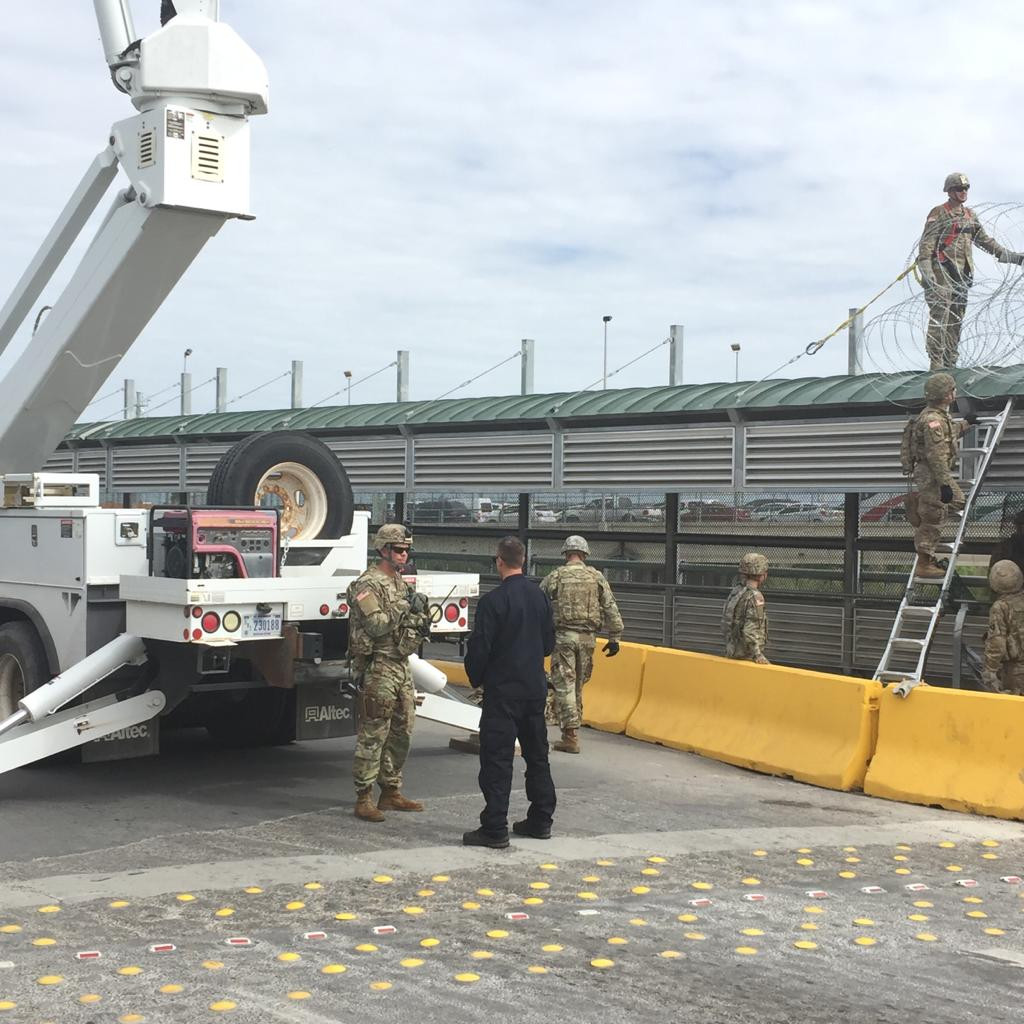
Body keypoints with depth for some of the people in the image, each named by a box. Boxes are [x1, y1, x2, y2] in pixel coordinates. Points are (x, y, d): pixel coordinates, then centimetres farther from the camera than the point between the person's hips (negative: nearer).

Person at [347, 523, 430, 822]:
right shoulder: (367, 584, -11)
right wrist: (406, 606, -18)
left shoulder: (401, 582, 17)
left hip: (402, 665, 9)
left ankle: (391, 792, 23)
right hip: (378, 666, -9)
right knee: (373, 735, -7)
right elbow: (377, 625, -21)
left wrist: (421, 624, 6)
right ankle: (364, 799, -2)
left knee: (401, 733, 13)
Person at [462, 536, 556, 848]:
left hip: (502, 690, -7)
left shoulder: (493, 600, -16)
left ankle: (494, 828, -4)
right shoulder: (540, 596, 5)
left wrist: (476, 678, 3)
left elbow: (479, 647, -14)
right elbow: (549, 643, 12)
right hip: (535, 688, 7)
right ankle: (541, 820, 24)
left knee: (497, 758, -3)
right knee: (537, 754, 16)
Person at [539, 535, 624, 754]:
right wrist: (614, 638, 9)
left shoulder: (553, 578, -1)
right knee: (578, 685, 16)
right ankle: (574, 726, 24)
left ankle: (571, 737, -8)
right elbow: (611, 609, 4)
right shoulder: (597, 577, 5)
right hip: (587, 637, 3)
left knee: (564, 686, -2)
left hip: (563, 636, -3)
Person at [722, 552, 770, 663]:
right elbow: (750, 630, -23)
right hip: (746, 656, -9)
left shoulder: (735, 592, 8)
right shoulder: (755, 597, -17)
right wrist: (758, 655, -18)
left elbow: (725, 625, 13)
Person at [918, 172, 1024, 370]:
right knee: (939, 318, -12)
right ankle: (936, 364, -13)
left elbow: (985, 240, 26)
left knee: (957, 319, 7)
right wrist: (927, 275, -20)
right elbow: (925, 246, -10)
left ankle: (950, 363, 11)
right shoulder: (938, 214, -4)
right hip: (942, 271, -7)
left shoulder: (970, 215, 18)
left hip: (962, 274, 7)